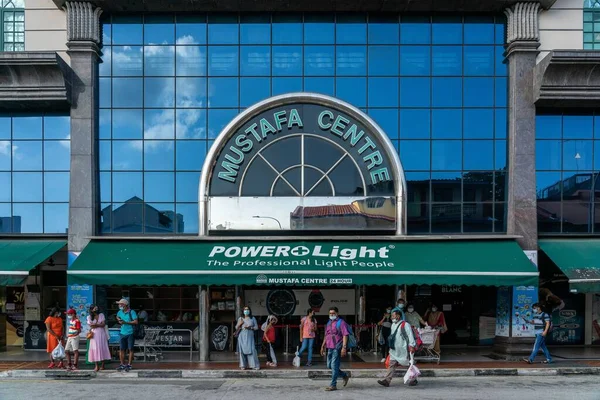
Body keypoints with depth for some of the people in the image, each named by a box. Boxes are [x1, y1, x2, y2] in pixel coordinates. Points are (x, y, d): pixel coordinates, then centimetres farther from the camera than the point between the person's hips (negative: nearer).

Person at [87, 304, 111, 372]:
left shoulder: (101, 315, 9)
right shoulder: (89, 317, 6)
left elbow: (103, 324, -1)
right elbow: (91, 325, -7)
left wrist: (95, 325, -9)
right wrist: (100, 324, -7)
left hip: (102, 334, 1)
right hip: (94, 335, -1)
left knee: (103, 348, 0)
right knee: (95, 349, -6)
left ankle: (102, 365, 6)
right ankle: (96, 366, -5)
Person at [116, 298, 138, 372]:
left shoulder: (131, 312, -10)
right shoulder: (120, 312, 9)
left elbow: (136, 322, -15)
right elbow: (117, 316, 32)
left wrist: (125, 322, -19)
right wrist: (119, 320, 9)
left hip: (130, 333, -6)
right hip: (123, 333, 6)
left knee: (130, 349, 1)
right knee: (121, 349, 6)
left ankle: (129, 365, 8)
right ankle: (122, 364, 16)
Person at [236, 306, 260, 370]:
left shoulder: (253, 318, 8)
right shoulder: (240, 319, 11)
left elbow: (256, 327, 6)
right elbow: (236, 328, 12)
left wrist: (250, 327, -10)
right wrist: (239, 324, -7)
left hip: (249, 337, -1)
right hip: (242, 337, 1)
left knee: (251, 350, -9)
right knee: (242, 350, -3)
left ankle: (255, 365, -8)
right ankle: (243, 365, 2)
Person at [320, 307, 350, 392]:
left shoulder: (341, 322, -8)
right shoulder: (329, 323, 16)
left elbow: (345, 335, -14)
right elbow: (326, 336, 25)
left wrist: (344, 347, -21)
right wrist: (323, 346, 24)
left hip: (337, 348, -8)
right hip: (330, 348, 8)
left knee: (334, 366, -7)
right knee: (329, 366, 12)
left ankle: (333, 385, 0)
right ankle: (345, 376, 28)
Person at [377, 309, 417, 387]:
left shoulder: (405, 325, -12)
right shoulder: (393, 325, 13)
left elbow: (410, 335, -15)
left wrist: (411, 346, -20)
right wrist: (391, 346, 24)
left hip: (403, 350, -7)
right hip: (394, 350, 7)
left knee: (409, 364, 6)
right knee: (392, 364, 1)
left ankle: (413, 379, 21)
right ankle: (387, 380, -4)